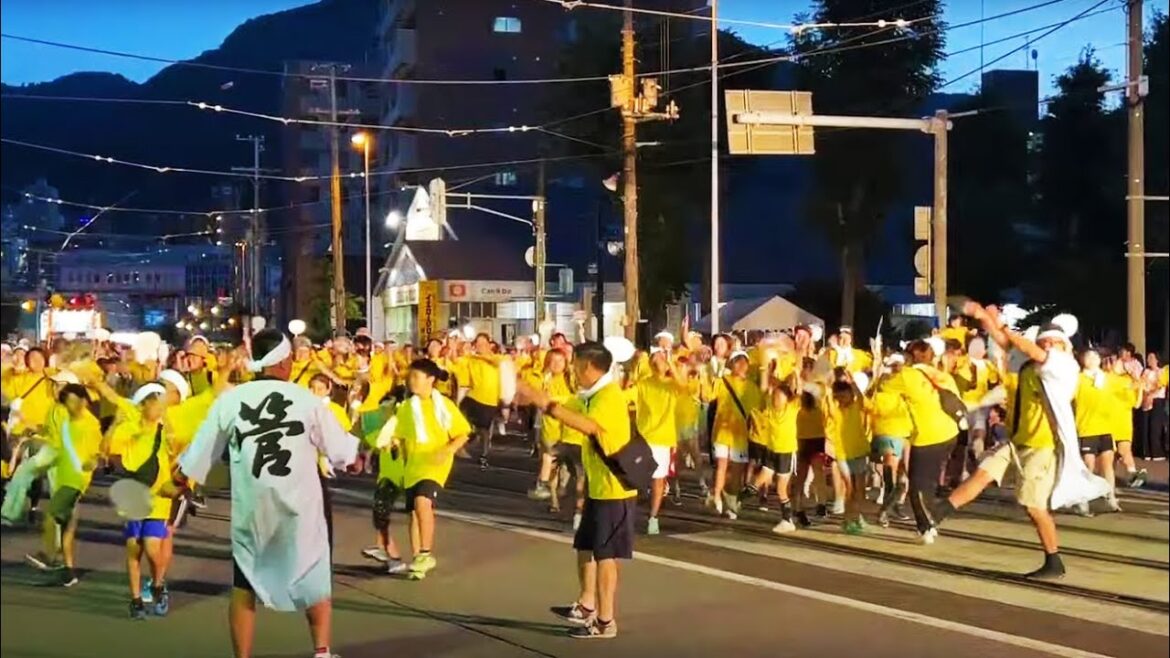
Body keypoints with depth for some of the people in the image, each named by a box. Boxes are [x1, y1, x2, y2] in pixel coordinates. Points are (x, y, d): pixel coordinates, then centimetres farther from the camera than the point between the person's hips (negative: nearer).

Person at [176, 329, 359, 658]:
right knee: (314, 582, 15)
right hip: (299, 507, -1)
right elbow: (341, 451, 0)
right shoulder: (306, 400, -6)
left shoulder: (230, 400, -3)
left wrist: (177, 481, 23)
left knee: (244, 587, 13)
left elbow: (201, 452, 5)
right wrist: (356, 440, 23)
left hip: (250, 509, 1)